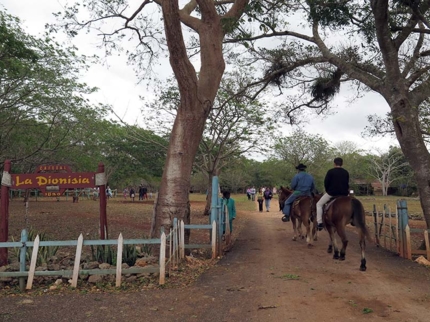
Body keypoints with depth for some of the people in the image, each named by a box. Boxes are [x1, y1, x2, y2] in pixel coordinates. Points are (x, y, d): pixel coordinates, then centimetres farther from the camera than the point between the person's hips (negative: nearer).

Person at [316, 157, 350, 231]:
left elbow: (326, 182, -5)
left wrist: (327, 190, 11)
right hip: (343, 193, 5)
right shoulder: (346, 172, 9)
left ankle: (320, 223, -4)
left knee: (319, 204, 8)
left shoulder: (330, 171, -6)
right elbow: (347, 183, 13)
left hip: (332, 193, -4)